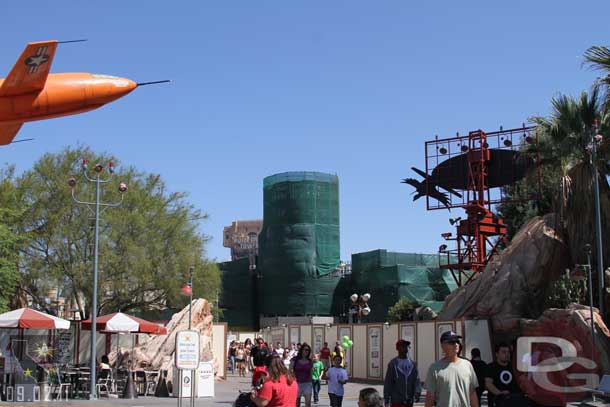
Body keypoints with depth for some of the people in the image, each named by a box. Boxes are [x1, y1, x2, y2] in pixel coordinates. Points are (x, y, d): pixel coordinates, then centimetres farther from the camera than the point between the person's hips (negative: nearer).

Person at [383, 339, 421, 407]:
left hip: (409, 401, 4)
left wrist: (417, 392, -17)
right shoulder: (393, 364, -5)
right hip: (397, 401, -4)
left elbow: (416, 380, 1)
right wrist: (386, 400, -7)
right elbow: (387, 383, -5)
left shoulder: (412, 364, 8)